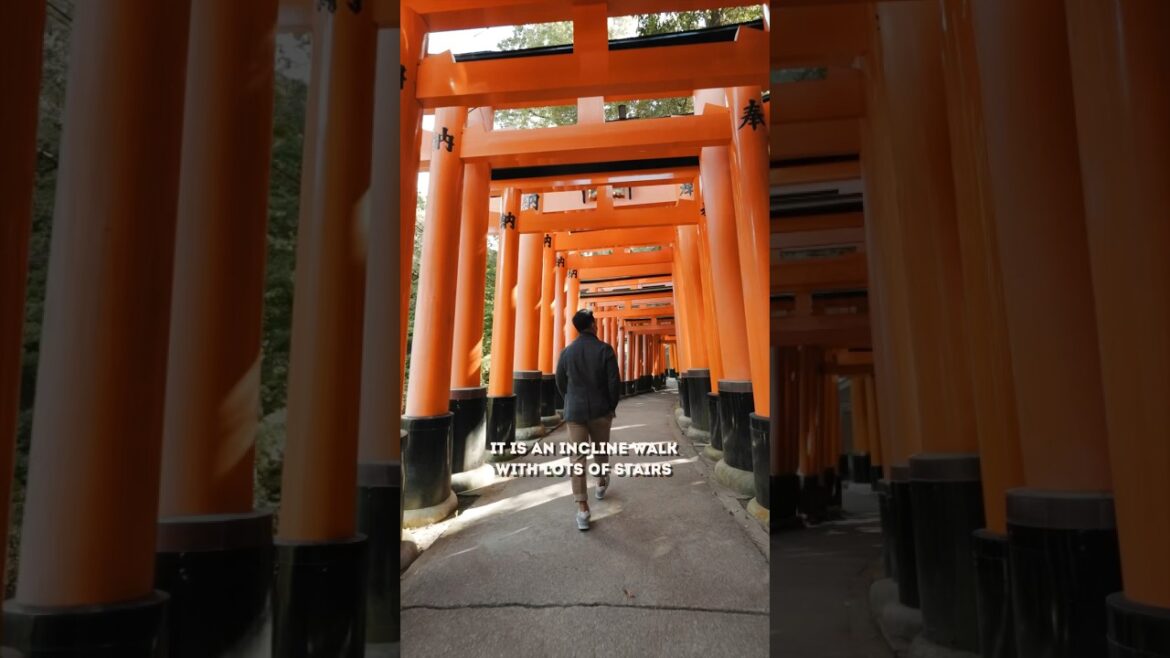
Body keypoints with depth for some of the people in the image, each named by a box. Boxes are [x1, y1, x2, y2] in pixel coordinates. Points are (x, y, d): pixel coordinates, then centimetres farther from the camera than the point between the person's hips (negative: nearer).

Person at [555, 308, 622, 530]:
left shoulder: (567, 351, -1)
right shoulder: (605, 349, -9)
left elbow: (560, 382, 7)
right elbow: (614, 382, -12)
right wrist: (612, 406, 4)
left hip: (575, 412, 1)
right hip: (600, 410, -1)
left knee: (578, 457, -2)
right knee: (600, 450, 22)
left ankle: (582, 509, -8)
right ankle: (601, 484, 45)